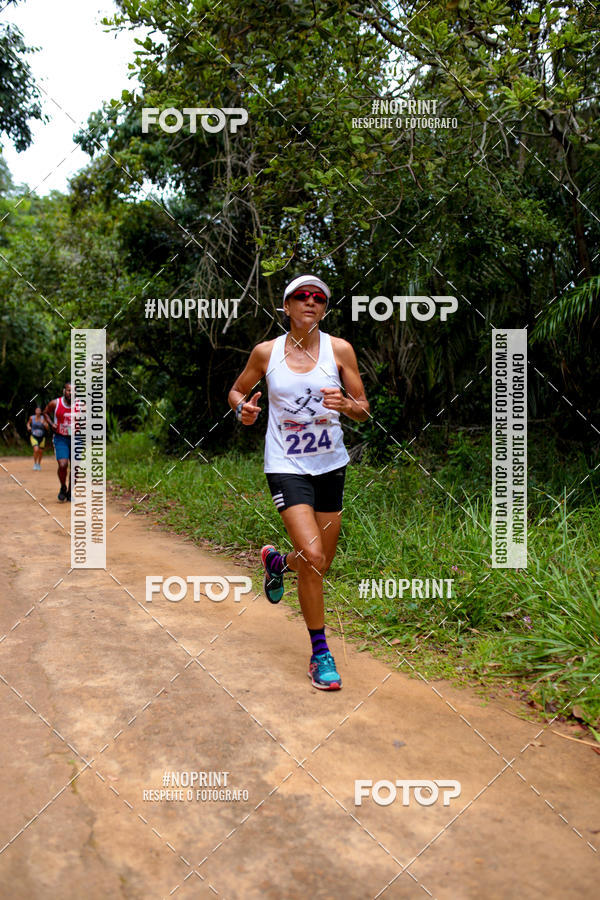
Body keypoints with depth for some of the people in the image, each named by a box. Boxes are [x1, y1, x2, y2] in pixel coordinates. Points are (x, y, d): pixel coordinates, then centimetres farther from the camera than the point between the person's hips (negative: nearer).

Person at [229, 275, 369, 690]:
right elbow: (237, 391, 14)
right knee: (312, 556, -18)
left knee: (322, 563, 11)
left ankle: (277, 560, 47)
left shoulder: (339, 349, -1)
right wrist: (243, 408, -9)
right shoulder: (266, 352, -2)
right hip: (286, 466, -3)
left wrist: (347, 405, -21)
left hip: (330, 465, 3)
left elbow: (364, 412, 2)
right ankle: (320, 652, 0)